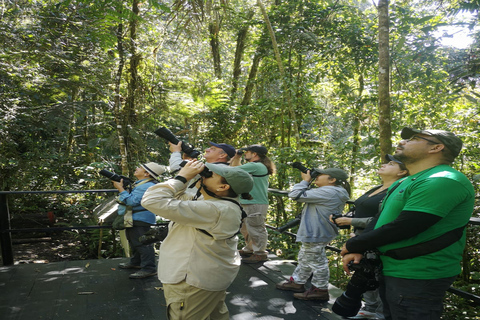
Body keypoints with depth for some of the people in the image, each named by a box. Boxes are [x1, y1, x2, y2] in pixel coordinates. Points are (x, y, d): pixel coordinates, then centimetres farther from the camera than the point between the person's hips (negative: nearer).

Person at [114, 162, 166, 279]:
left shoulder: (147, 186, -23)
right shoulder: (140, 184, 13)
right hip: (133, 219, 12)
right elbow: (131, 195, 23)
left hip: (140, 220, -12)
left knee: (142, 243, -8)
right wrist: (122, 187, 10)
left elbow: (132, 201, -27)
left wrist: (120, 188, -18)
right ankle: (135, 262, 39)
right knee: (134, 242, 23)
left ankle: (149, 268, -3)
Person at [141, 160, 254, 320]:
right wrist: (184, 177, -3)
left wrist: (182, 177, -23)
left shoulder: (213, 210, -33)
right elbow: (178, 198, 11)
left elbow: (152, 201, -34)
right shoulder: (221, 205, 1)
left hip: (194, 285, -10)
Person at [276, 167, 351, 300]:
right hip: (314, 233, 11)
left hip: (316, 234, -11)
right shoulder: (334, 192, 11)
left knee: (316, 261, 3)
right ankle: (297, 282, 35)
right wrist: (307, 182, 6)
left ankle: (320, 290, 17)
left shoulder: (328, 192, -23)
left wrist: (305, 180, -11)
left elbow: (296, 195, -23)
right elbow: (308, 195, 17)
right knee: (305, 258, 22)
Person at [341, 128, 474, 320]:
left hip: (417, 277, -9)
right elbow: (380, 219, 12)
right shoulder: (403, 183, 13)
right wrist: (357, 250, -6)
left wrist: (352, 245, -15)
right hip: (391, 270, 9)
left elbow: (401, 227, -27)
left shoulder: (443, 181, -21)